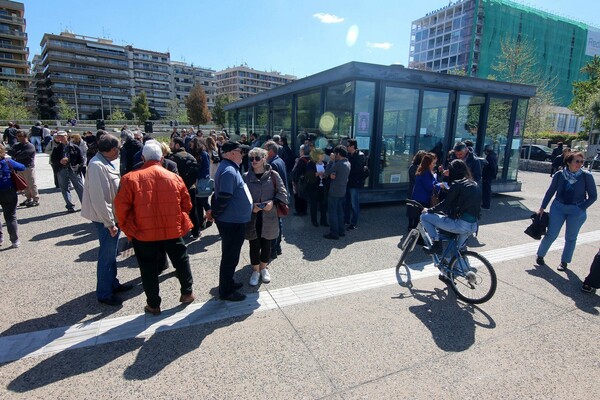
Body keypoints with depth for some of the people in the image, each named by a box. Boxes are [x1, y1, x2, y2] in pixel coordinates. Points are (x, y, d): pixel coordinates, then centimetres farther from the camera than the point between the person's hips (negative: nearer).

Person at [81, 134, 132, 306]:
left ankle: (113, 284, 36)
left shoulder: (106, 162, 9)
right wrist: (109, 223, -22)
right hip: (106, 220, -10)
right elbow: (99, 198, -25)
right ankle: (104, 294, 16)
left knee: (112, 253, 21)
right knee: (106, 256, 2)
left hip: (113, 216, 10)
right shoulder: (97, 165, -21)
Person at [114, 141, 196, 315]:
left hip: (144, 233, -1)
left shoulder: (130, 178, -8)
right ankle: (187, 293, 34)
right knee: (181, 261, 21)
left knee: (149, 268, 14)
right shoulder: (174, 177, -1)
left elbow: (121, 207, -7)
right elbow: (187, 204, 5)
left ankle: (153, 304, 26)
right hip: (173, 230, 1)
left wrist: (126, 227, 8)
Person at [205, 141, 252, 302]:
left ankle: (228, 282, 38)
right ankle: (226, 291, 19)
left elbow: (222, 195, 16)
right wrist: (213, 213, -11)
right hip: (232, 222, -10)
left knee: (231, 255, 22)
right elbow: (223, 197, -26)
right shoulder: (229, 171, -22)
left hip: (235, 221, 10)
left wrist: (213, 211, 10)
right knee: (230, 257, 4)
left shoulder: (230, 168, 12)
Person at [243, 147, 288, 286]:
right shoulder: (246, 176, 0)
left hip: (269, 216, 0)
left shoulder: (273, 175, -2)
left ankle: (263, 268, 35)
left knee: (266, 244, 13)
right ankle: (255, 271, 27)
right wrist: (251, 205, -14)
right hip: (252, 216, 0)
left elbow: (282, 193, -1)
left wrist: (272, 202, -17)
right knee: (254, 245, 8)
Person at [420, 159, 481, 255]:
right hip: (473, 227, 8)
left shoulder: (457, 184, -8)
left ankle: (436, 244, 1)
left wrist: (429, 210, 9)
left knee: (424, 217, 2)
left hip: (461, 225, -8)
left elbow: (445, 204, -6)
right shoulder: (474, 184, 15)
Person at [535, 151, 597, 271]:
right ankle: (540, 256, 21)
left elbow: (593, 196, -2)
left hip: (577, 212, 0)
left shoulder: (586, 176, -10)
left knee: (570, 238, 11)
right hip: (558, 208, 0)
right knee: (551, 235, 3)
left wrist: (581, 208, -12)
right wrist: (542, 208, 4)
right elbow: (550, 192, 3)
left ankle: (564, 261, 27)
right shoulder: (559, 175, -8)